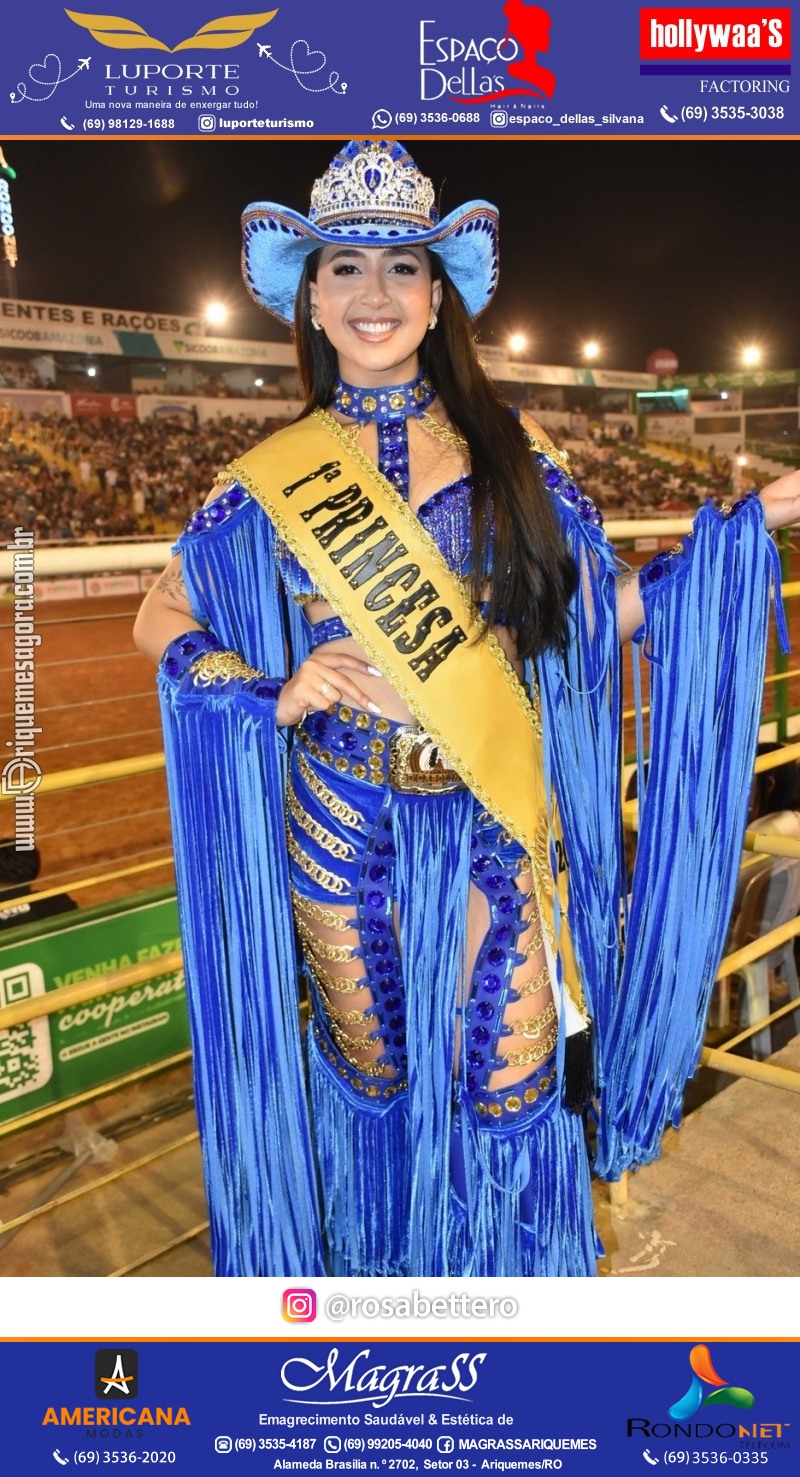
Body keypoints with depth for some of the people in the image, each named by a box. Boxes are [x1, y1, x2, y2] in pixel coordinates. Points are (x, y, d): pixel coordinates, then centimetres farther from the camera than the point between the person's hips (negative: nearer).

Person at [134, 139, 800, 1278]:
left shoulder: (510, 449, 1)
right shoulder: (272, 479, -1)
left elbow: (593, 617, 4)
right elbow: (162, 622, 7)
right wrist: (278, 694, -10)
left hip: (499, 824, 0)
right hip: (344, 830, 0)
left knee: (507, 1083, 11)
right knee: (373, 1076, 18)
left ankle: (518, 1275, 42)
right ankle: (375, 1268, 47)